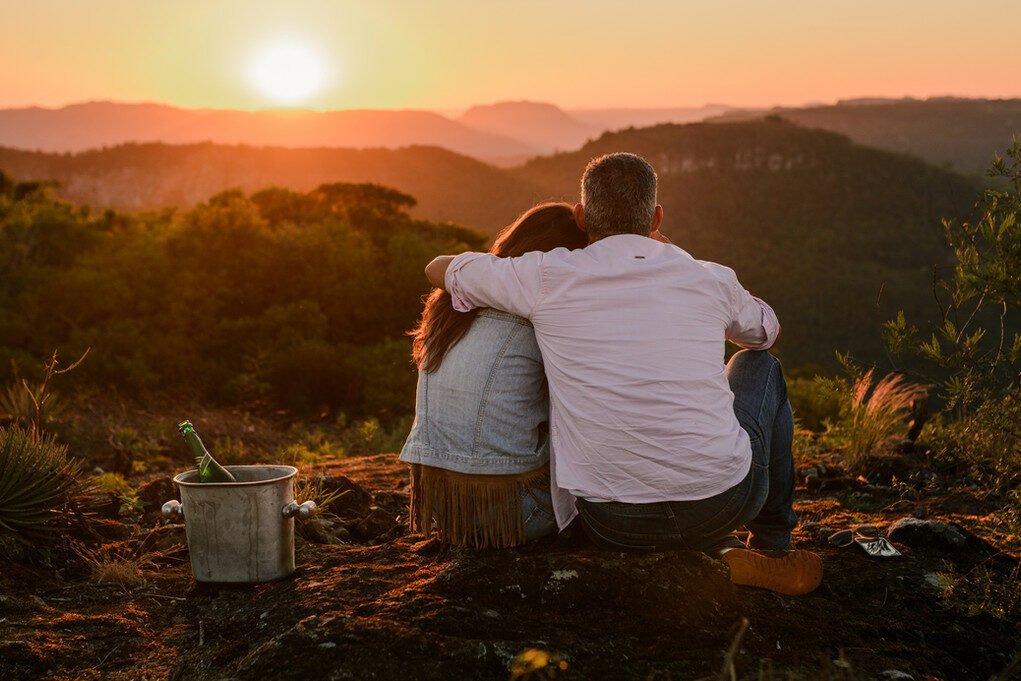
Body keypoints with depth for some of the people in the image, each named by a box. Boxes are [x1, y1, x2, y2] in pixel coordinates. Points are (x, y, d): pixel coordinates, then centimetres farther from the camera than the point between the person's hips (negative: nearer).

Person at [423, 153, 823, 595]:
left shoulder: (548, 278, -2)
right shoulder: (709, 279, 3)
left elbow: (439, 268, 15)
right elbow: (767, 331, 27)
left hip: (614, 526, 0)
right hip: (723, 504, 1)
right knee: (760, 365, 29)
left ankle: (711, 556, 24)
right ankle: (773, 548, 32)